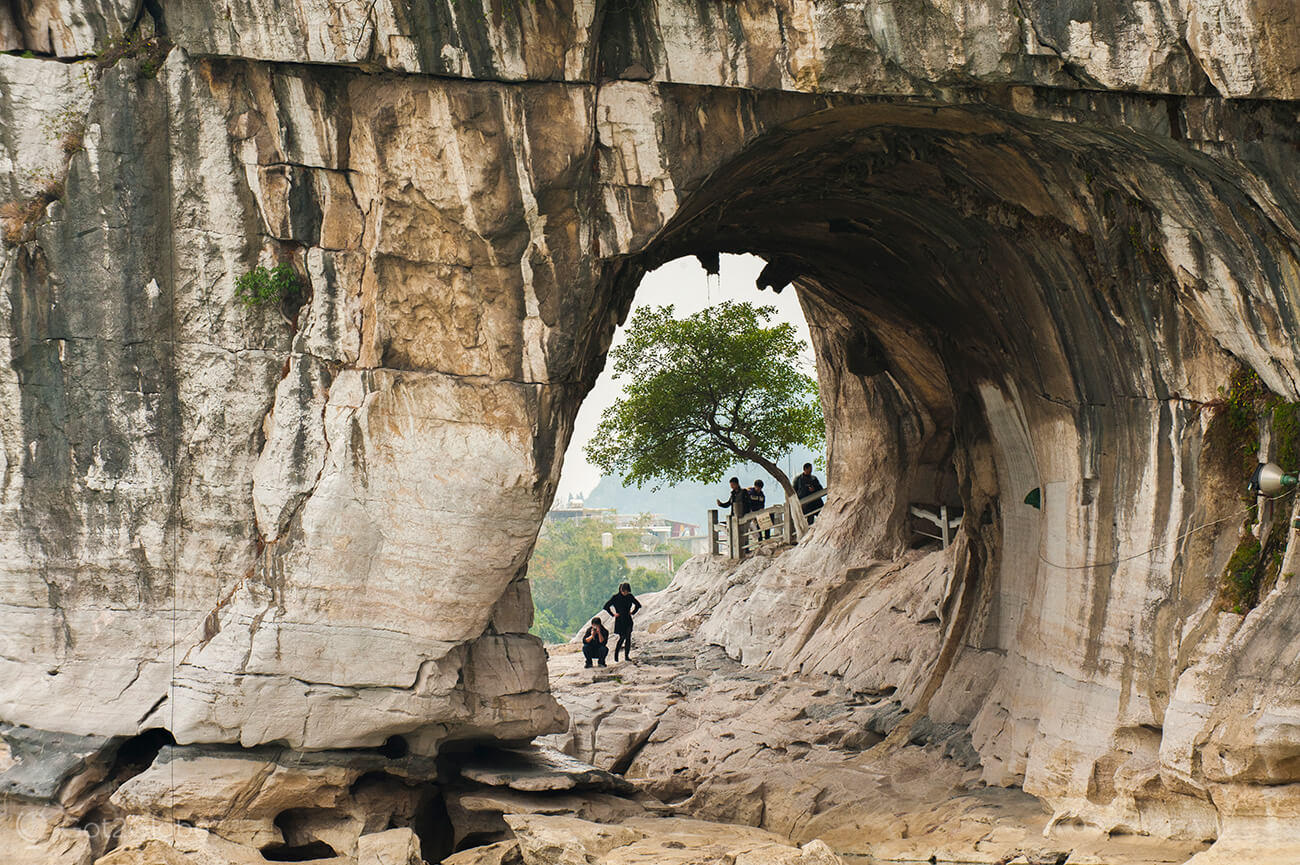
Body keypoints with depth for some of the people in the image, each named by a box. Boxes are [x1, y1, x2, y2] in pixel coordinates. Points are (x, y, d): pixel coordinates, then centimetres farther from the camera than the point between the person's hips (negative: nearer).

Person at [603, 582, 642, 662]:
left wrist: (632, 612, 6)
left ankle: (627, 656, 0)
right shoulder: (615, 597, -8)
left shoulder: (630, 596, 2)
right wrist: (613, 614, -7)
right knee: (622, 637, -6)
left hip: (628, 620, 3)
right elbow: (606, 606, -5)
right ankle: (616, 654, 14)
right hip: (620, 620, -3)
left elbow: (638, 605, 16)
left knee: (628, 637, -5)